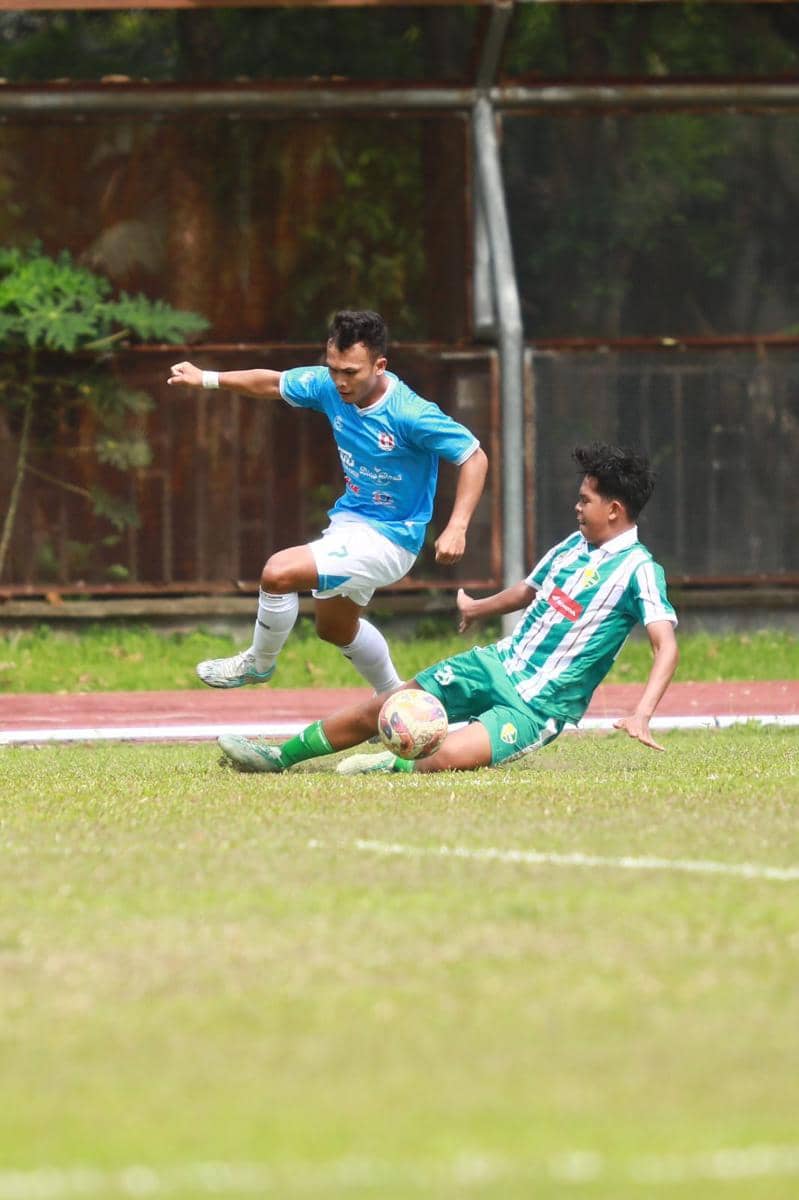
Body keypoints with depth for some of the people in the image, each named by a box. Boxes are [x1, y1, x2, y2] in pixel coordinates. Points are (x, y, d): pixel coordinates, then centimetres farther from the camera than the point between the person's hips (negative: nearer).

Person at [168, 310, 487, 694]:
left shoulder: (411, 414, -28)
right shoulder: (328, 386, -9)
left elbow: (474, 457, -22)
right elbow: (273, 383, 8)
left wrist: (456, 527, -31)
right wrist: (207, 379, 0)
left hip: (388, 537, -8)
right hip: (348, 519, 8)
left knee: (279, 572, -22)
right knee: (335, 628, 27)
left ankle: (259, 663, 5)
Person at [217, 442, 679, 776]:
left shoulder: (638, 570, -16)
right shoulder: (575, 545, 8)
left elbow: (667, 646, -25)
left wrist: (641, 716, -39)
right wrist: (478, 609, 46)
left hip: (538, 706, -7)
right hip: (497, 663, 7)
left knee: (449, 755, -32)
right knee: (379, 711, 4)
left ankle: (396, 767, -1)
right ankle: (278, 757, 20)